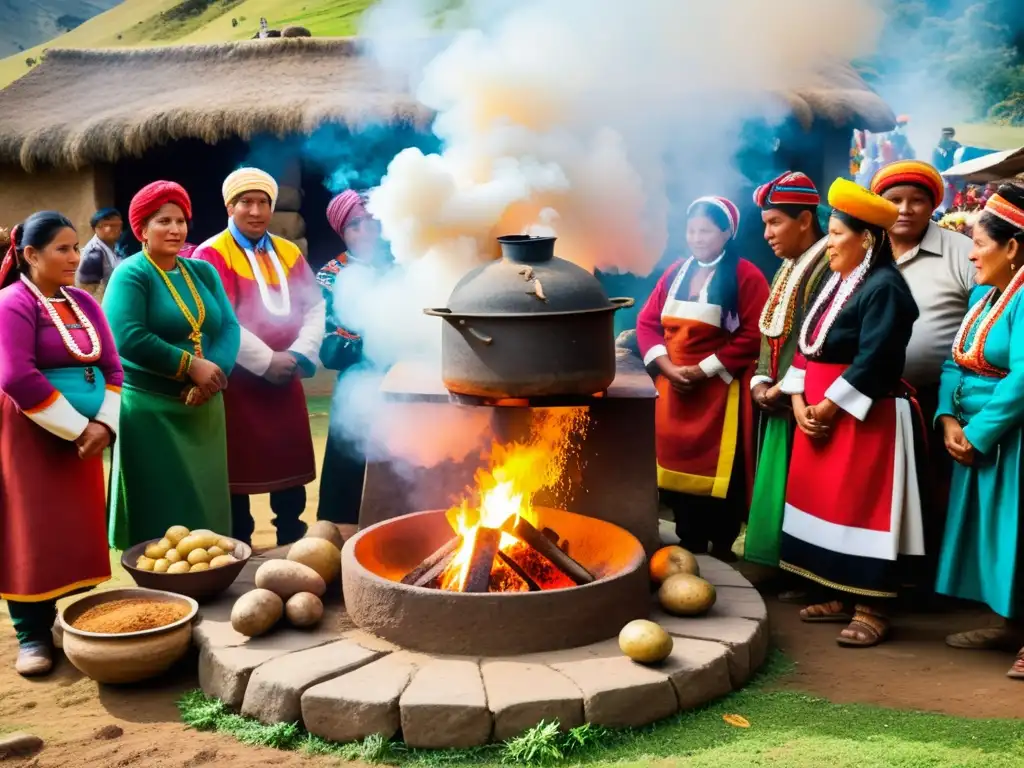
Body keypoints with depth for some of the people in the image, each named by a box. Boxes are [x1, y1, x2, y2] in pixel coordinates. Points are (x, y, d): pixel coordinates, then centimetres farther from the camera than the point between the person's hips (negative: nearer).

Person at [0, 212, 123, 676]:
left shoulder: (84, 303, 11)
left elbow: (112, 367, 8)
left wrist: (103, 424, -7)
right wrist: (76, 429, -16)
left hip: (83, 435, 6)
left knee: (79, 532, 9)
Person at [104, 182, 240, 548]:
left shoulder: (204, 273, 11)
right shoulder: (130, 275, -6)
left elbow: (229, 328, 1)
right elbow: (128, 338, -19)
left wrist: (213, 374, -17)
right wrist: (192, 366, -19)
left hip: (204, 408, 6)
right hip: (150, 409, -6)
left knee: (206, 505, 12)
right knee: (160, 512, 0)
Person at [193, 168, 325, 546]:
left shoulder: (289, 252, 11)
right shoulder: (211, 254, -7)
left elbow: (315, 306, 7)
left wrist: (300, 353, -9)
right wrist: (266, 361, -18)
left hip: (286, 378, 5)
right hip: (237, 380, -5)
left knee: (290, 465, 11)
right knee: (240, 469, 3)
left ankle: (293, 543, 25)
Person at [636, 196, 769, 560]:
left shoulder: (746, 275, -6)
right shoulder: (675, 273, 11)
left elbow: (752, 336, -13)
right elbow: (646, 323, 8)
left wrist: (703, 370, -16)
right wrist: (668, 368, -8)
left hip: (720, 391, -5)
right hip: (672, 388, 5)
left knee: (718, 470, -2)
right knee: (678, 464, 9)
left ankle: (721, 549, 12)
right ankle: (688, 544, 22)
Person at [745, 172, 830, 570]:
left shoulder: (828, 266, -13)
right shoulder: (786, 270, 17)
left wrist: (784, 388, -16)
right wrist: (760, 382, 5)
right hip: (778, 402, 9)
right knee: (775, 486, 13)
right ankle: (778, 564, 24)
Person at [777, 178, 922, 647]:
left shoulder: (884, 288, -13)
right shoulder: (834, 283, 14)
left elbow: (872, 362, -20)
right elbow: (808, 347, 12)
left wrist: (827, 407, -16)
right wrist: (800, 402, -1)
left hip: (862, 418, -9)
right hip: (819, 414, 9)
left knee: (860, 504, -5)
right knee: (826, 500, 11)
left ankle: (870, 609, 3)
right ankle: (842, 597, 22)